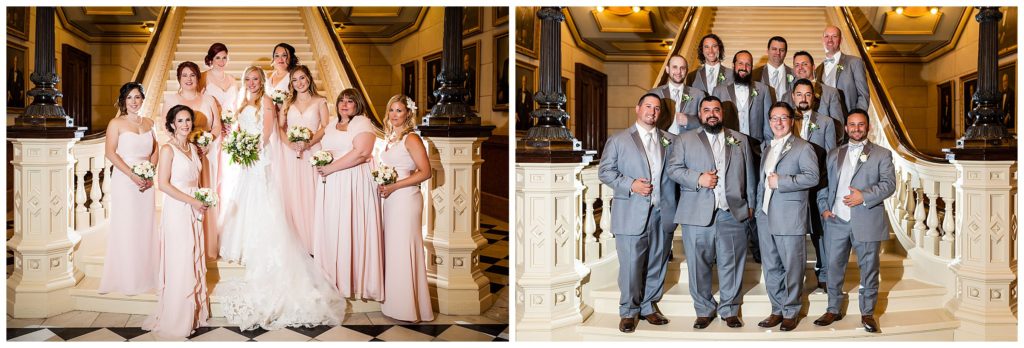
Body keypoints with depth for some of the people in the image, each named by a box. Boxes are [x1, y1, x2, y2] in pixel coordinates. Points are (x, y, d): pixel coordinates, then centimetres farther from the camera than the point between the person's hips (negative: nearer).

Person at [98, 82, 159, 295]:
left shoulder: (148, 123, 12)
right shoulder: (117, 123, -3)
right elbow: (110, 153, -9)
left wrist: (150, 174, -2)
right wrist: (133, 175, -15)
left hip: (146, 182, 5)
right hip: (124, 182, -5)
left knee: (146, 228, 8)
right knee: (126, 230, 0)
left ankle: (145, 276, 18)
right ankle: (126, 280, 9)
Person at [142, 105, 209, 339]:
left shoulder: (194, 148, 12)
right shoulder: (168, 149, -9)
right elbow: (163, 184, -15)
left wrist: (203, 202, 6)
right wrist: (193, 201, -15)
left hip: (194, 211, 7)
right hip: (176, 210, -7)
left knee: (194, 262, 11)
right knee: (179, 264, -3)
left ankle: (193, 314, 20)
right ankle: (175, 321, 7)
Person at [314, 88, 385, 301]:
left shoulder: (362, 123, -4)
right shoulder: (332, 125, 21)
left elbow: (361, 152, -17)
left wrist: (330, 168, -15)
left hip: (354, 183, -7)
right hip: (331, 186, 7)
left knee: (350, 228, -8)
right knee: (331, 229, 4)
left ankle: (356, 282, 0)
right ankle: (332, 278, 12)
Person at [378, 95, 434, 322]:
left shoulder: (411, 139, -11)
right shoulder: (390, 138, 14)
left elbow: (425, 172, -17)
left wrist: (394, 186, -19)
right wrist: (382, 183, 7)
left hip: (405, 199, -9)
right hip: (390, 200, 9)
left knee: (404, 251, -4)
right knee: (392, 250, 12)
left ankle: (410, 309, 5)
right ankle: (395, 302, 21)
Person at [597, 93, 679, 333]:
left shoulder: (670, 140, 14)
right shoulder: (618, 140, 6)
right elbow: (605, 171, 0)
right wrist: (630, 185, -11)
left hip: (663, 213, 3)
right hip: (632, 213, -3)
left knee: (657, 264, 9)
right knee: (631, 264, -2)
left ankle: (649, 306, 24)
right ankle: (629, 311, 11)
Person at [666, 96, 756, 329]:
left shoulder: (740, 140, 15)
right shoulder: (685, 140, 9)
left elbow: (749, 174, 15)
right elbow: (673, 168, 1)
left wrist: (751, 204, 10)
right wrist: (698, 179, -12)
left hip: (733, 213, 1)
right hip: (697, 214, -1)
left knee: (731, 263, 3)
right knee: (699, 264, 2)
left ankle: (729, 310, 15)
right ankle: (704, 310, 15)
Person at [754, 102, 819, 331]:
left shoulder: (802, 147, -2)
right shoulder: (766, 148, 19)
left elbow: (812, 177, -14)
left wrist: (781, 182, -16)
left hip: (789, 218, -6)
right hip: (765, 217, 6)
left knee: (792, 267, 0)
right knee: (770, 267, 11)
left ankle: (791, 312, 12)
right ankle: (777, 309, 21)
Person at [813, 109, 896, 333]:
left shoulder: (882, 154, 6)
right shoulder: (834, 155, 16)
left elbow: (889, 184, -4)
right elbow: (823, 184, 16)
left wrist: (864, 196, -17)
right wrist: (823, 208, 2)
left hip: (867, 222, -3)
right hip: (836, 222, 3)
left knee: (868, 269, 4)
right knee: (834, 267, 8)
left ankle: (867, 313, 15)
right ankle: (833, 310, 19)